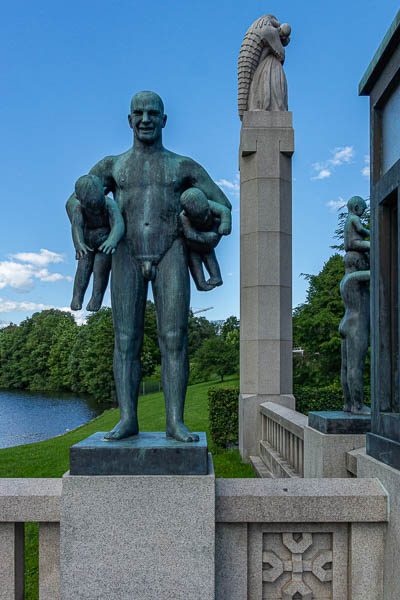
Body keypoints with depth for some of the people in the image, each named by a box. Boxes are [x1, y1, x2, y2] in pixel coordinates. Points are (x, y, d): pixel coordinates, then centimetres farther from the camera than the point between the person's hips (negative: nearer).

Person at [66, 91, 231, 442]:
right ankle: (128, 419, -1)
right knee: (126, 339, -5)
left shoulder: (183, 166, 15)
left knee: (174, 337, -9)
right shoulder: (112, 166, 17)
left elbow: (222, 203, 16)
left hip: (171, 254, -1)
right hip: (127, 255, 1)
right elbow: (76, 201, 18)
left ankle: (176, 422, -7)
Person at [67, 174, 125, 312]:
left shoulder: (110, 204, -33)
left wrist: (112, 240, -66)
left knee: (101, 268, -15)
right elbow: (77, 226, -37)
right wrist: (79, 243, -56)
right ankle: (77, 298, -6)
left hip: (107, 239, -2)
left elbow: (118, 225, -46)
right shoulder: (78, 206, -26)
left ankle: (96, 298, -5)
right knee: (84, 265, -11)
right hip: (87, 240, 2)